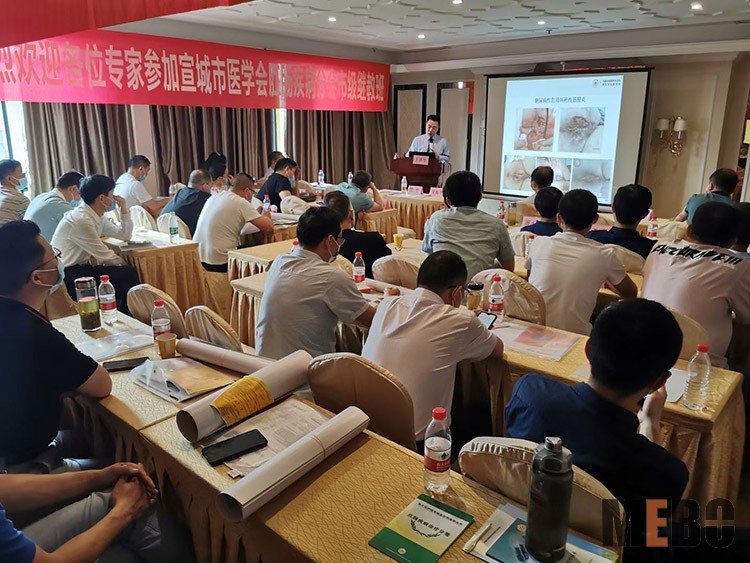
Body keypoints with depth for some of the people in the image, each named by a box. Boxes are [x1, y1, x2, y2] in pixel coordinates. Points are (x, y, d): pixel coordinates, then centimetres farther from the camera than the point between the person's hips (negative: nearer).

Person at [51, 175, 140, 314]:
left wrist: (124, 211, 3)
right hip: (68, 277, -9)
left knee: (127, 272, 2)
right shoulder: (81, 220, -21)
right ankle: (128, 317, 1)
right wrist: (124, 264, -2)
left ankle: (126, 314, 12)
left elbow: (125, 235, 15)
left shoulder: (97, 216, 6)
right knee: (128, 274, -16)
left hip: (80, 267, 9)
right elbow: (104, 255, -18)